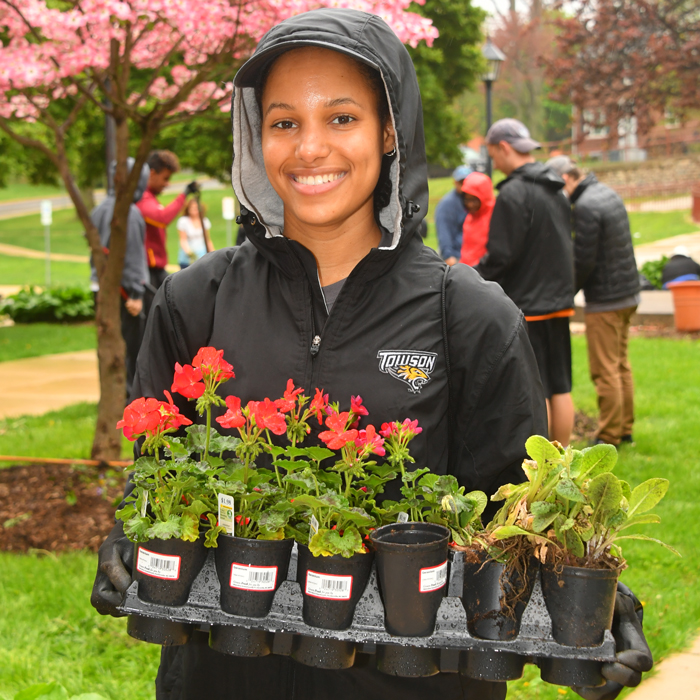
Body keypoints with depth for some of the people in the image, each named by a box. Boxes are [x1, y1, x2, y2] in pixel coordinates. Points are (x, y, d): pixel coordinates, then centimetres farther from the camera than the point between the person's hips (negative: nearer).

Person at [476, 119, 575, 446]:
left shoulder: (514, 193, -15)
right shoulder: (556, 191, 12)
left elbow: (500, 256, -16)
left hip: (526, 305, -8)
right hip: (559, 301, 8)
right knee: (560, 388, 12)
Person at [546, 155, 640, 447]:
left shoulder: (585, 207, -20)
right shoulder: (608, 193, 10)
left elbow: (583, 262, -20)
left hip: (605, 301, -10)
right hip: (628, 292, 10)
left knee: (605, 371, -2)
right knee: (621, 365, 17)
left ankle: (609, 438, 5)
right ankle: (625, 428, 25)